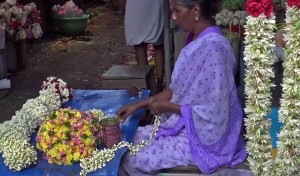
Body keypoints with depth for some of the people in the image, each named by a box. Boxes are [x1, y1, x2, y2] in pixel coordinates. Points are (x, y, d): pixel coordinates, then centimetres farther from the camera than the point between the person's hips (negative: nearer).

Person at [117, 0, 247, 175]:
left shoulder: (212, 49, -28)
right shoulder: (198, 40, 2)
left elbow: (213, 113, -27)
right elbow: (179, 88, 11)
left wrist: (168, 106, -16)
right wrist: (139, 105, 7)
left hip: (204, 134, -9)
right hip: (188, 126, 9)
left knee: (133, 160, -5)